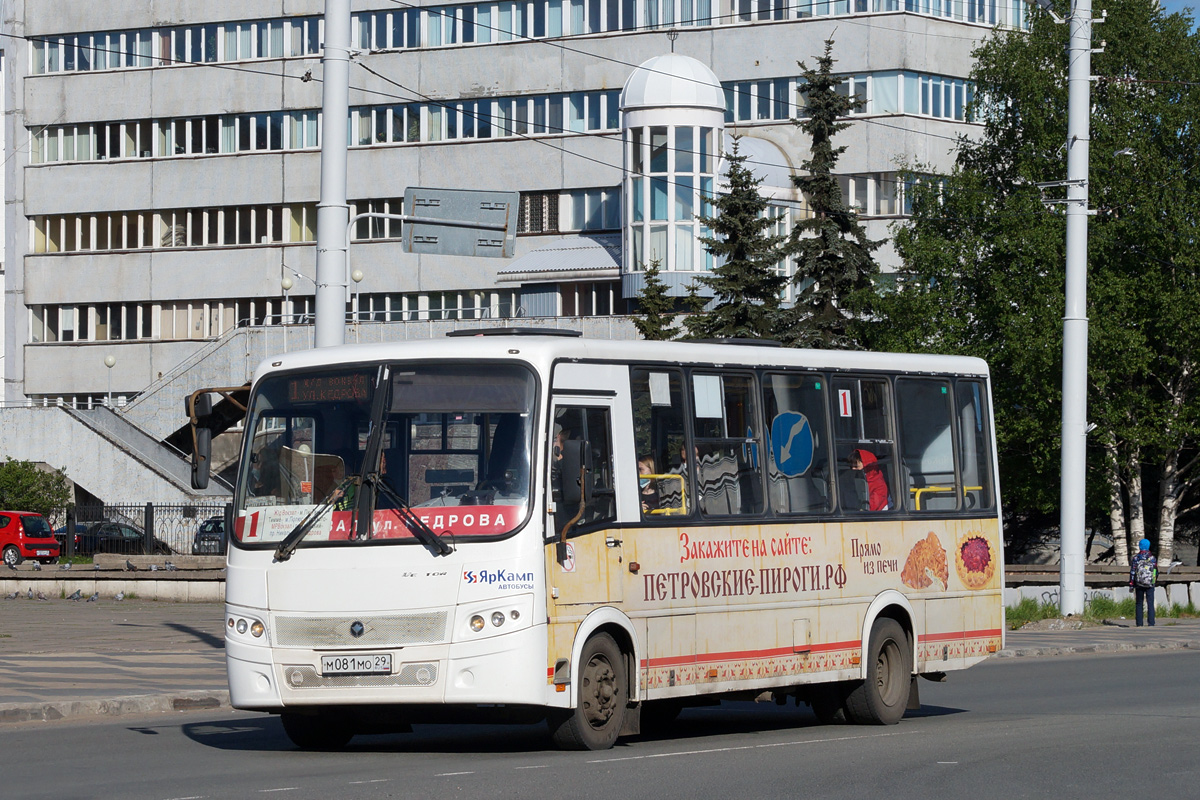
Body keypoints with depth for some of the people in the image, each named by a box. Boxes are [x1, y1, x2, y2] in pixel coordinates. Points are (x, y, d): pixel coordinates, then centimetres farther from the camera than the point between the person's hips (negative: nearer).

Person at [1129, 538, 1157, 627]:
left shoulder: (1136, 558, -2)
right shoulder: (1153, 558, 1)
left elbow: (1132, 572, -4)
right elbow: (1156, 572, 8)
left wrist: (1131, 584, 1)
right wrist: (1154, 580, 24)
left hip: (1139, 585, 0)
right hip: (1150, 585, 0)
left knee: (1139, 604, 7)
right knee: (1150, 604, 1)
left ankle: (1139, 623, 3)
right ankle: (1151, 623, -7)